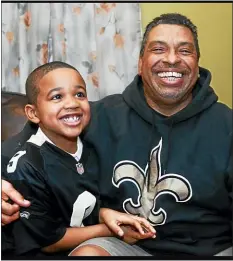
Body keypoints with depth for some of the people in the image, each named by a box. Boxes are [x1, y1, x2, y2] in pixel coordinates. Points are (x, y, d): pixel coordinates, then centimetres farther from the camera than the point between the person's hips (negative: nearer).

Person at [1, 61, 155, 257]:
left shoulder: (89, 151, -2)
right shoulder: (26, 167, -20)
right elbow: (48, 241, -15)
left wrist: (105, 214, -10)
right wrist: (109, 229, -14)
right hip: (48, 255, -7)